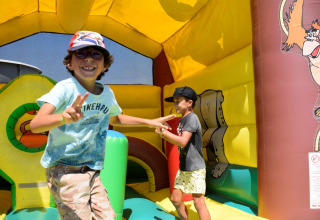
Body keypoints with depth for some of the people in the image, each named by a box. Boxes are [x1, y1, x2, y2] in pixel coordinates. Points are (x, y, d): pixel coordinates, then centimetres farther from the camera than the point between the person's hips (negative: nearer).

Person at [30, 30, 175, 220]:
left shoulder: (107, 93, 1)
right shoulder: (66, 88, -16)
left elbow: (114, 118, 23)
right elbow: (35, 125, -29)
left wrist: (149, 122, 22)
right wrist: (64, 117, -50)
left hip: (92, 172, 6)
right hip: (65, 169, -6)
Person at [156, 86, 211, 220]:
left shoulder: (192, 118, -16)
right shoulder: (182, 120, 12)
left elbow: (183, 142, -25)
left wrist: (163, 131, -20)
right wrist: (165, 136, 5)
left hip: (196, 168, -9)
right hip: (183, 168, 9)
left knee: (198, 202, -8)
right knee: (175, 199, 13)